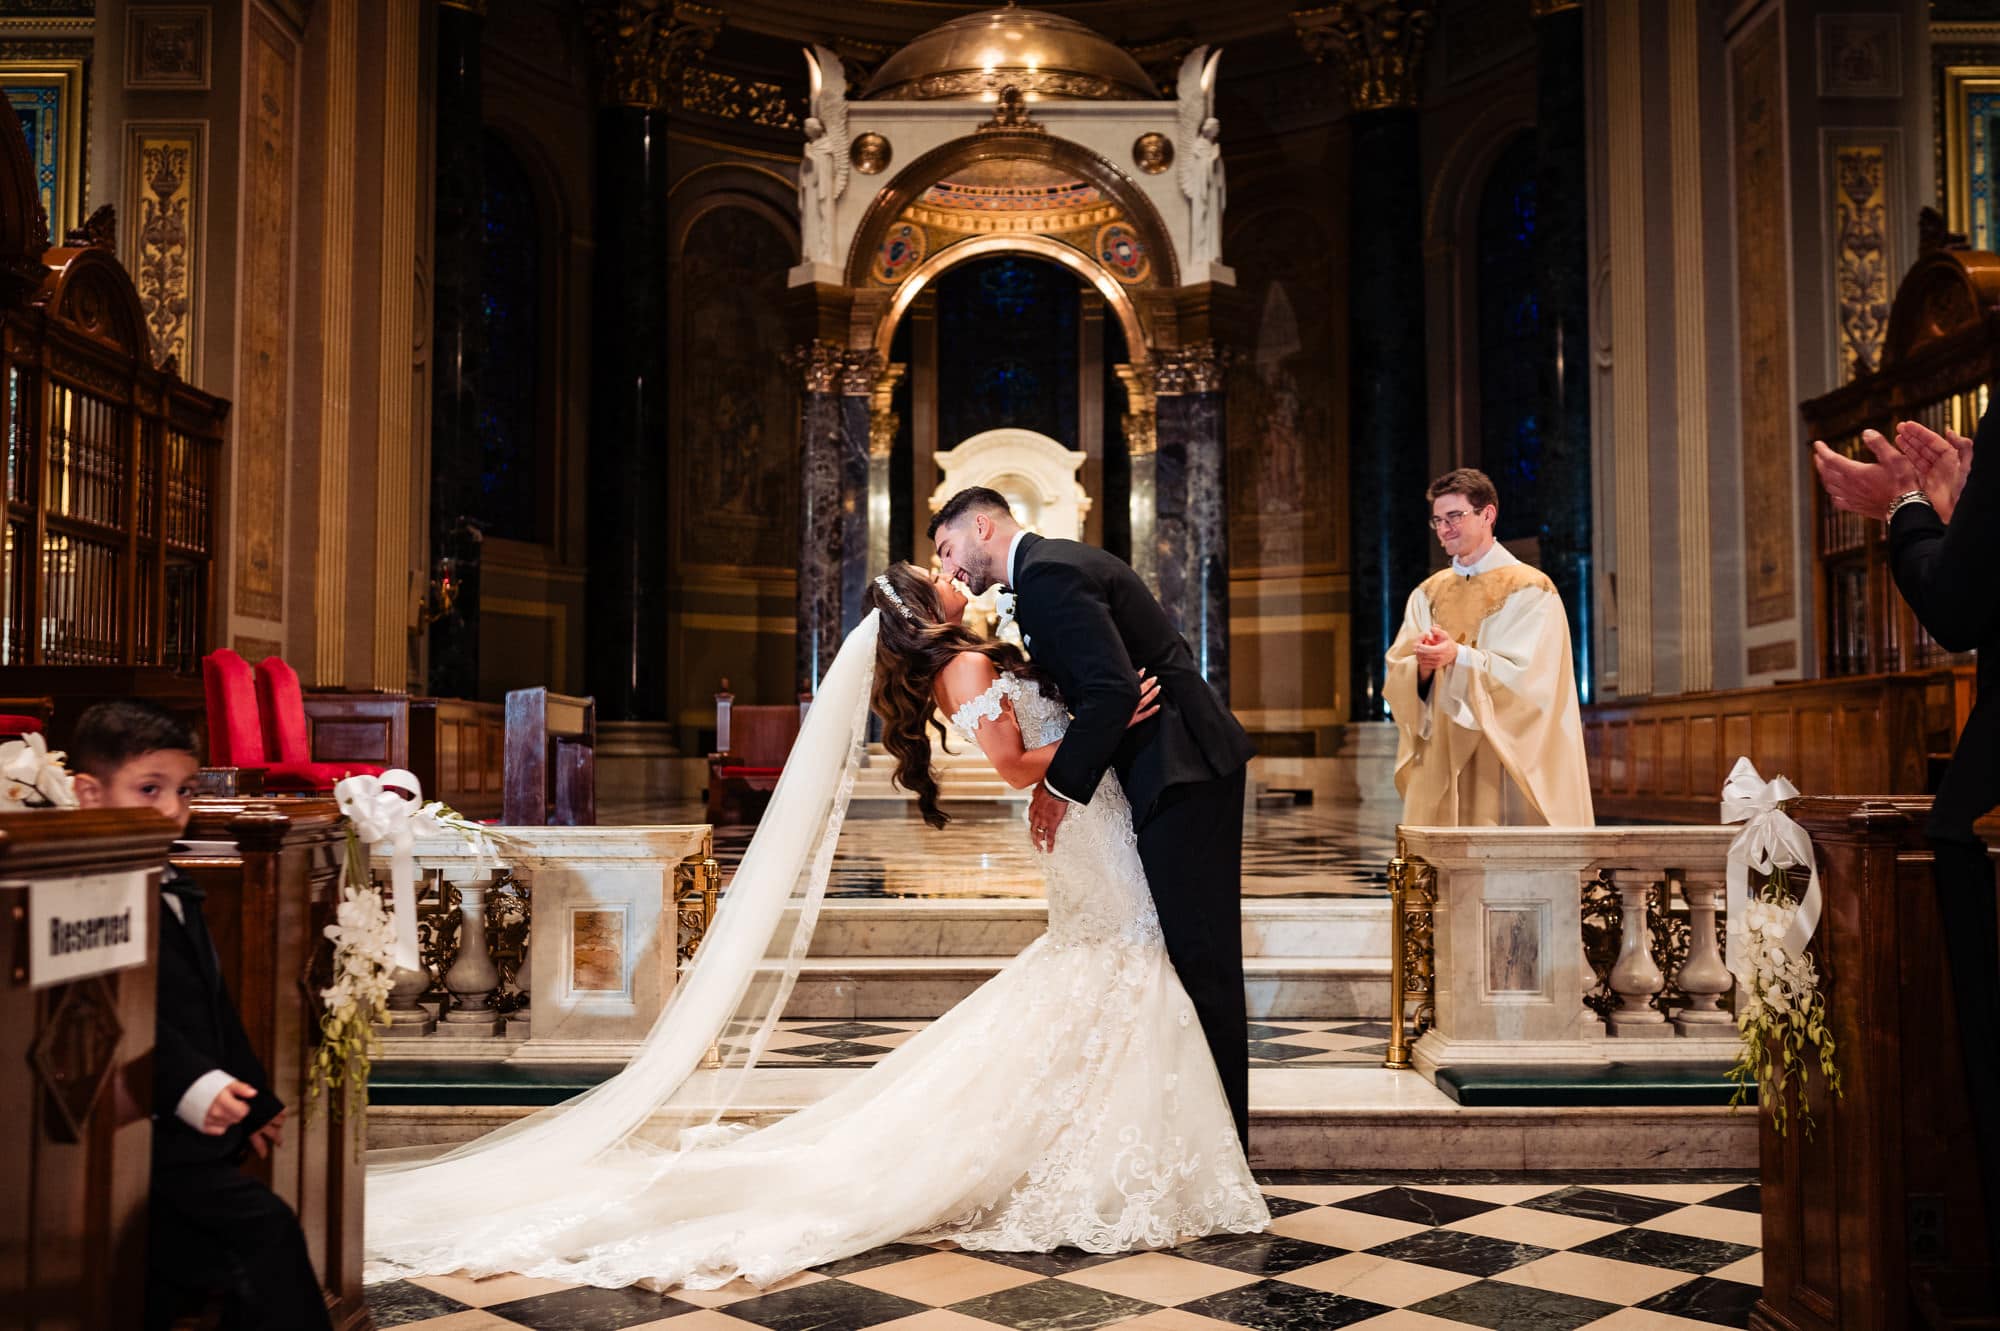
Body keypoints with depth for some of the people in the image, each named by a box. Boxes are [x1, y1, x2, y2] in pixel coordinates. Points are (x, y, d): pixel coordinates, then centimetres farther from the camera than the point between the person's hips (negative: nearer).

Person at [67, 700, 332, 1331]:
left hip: (186, 1128, 10)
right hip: (145, 1133, -10)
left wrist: (251, 1100, 21)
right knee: (264, 1227, -18)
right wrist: (192, 1087, -30)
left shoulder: (176, 892, 18)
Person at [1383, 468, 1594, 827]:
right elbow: (1396, 676, 4)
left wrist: (1459, 657, -23)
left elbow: (1530, 676, -13)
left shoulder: (1530, 590, -3)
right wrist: (1422, 666, -18)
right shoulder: (1427, 594, 12)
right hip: (1439, 765, 4)